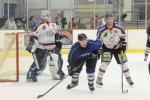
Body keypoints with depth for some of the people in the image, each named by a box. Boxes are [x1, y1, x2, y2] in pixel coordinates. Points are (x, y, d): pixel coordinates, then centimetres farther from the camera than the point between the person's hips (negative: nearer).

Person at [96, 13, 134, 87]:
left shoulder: (118, 27, -17)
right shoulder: (102, 29, -20)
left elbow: (123, 35, -2)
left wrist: (123, 43, -9)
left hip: (117, 47, 2)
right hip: (107, 48, -2)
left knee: (123, 62, 4)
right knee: (105, 63, -16)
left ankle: (128, 78, 20)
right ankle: (99, 79, -4)